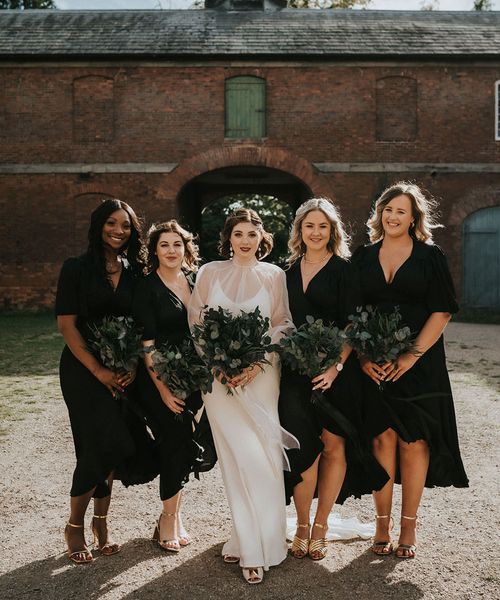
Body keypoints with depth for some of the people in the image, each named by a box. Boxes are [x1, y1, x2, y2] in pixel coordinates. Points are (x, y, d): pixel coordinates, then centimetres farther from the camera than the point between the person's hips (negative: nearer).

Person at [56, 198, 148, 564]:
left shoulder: (135, 273, 6)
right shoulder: (77, 269, -4)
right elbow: (67, 324, -8)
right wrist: (99, 371, -13)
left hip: (122, 371, 4)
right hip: (83, 370, -3)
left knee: (108, 446, 7)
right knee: (98, 444, -8)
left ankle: (101, 522, 22)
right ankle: (75, 526, 12)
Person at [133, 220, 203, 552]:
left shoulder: (196, 281, 8)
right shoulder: (147, 288, -6)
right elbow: (148, 344, -11)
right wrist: (162, 388, -17)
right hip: (159, 379, -4)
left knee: (182, 445, 7)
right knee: (177, 442, -5)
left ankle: (172, 514, 25)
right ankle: (170, 518, 15)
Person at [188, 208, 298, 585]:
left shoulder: (274, 275, 6)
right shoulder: (210, 272, 7)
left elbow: (283, 325, 4)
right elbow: (196, 322, 7)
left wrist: (257, 362, -9)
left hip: (260, 374, 0)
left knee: (259, 455, -4)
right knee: (241, 456, -2)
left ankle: (250, 543, 8)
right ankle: (252, 543, 10)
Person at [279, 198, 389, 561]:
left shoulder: (343, 270, 0)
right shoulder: (290, 271, 12)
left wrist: (336, 366, -17)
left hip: (336, 371, -2)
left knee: (334, 447, 1)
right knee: (305, 447, -3)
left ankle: (320, 526, 16)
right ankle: (302, 526, 12)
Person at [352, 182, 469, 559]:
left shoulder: (430, 256, 3)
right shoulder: (364, 258, 9)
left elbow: (442, 311, -3)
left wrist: (412, 355, -13)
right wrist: (362, 356, -8)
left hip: (419, 363, -1)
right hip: (373, 365, 1)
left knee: (413, 441, 2)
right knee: (383, 437, 2)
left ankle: (409, 526, 13)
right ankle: (383, 523, 13)